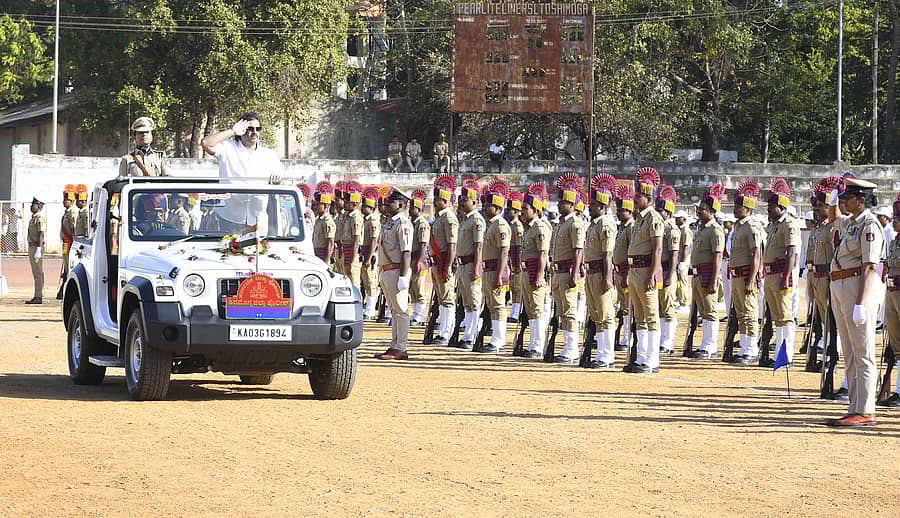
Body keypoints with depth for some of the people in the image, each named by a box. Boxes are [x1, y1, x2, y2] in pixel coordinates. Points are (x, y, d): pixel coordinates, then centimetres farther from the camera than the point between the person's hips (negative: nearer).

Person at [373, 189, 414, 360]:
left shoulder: (403, 224, -13)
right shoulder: (389, 223, 18)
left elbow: (406, 252, -20)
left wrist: (403, 277, -25)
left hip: (396, 271, -10)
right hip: (386, 272, 10)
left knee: (400, 310, -7)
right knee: (394, 310, 13)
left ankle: (400, 349, -6)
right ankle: (395, 347, 17)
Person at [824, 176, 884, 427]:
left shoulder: (869, 225, -12)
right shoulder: (851, 222, 16)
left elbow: (869, 267, -19)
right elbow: (834, 219, 41)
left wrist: (860, 303, -25)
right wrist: (832, 202, 19)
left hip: (857, 285, -10)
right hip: (839, 289, 10)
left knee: (862, 353, -9)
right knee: (850, 353, 11)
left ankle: (864, 412, -11)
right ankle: (855, 409, 15)